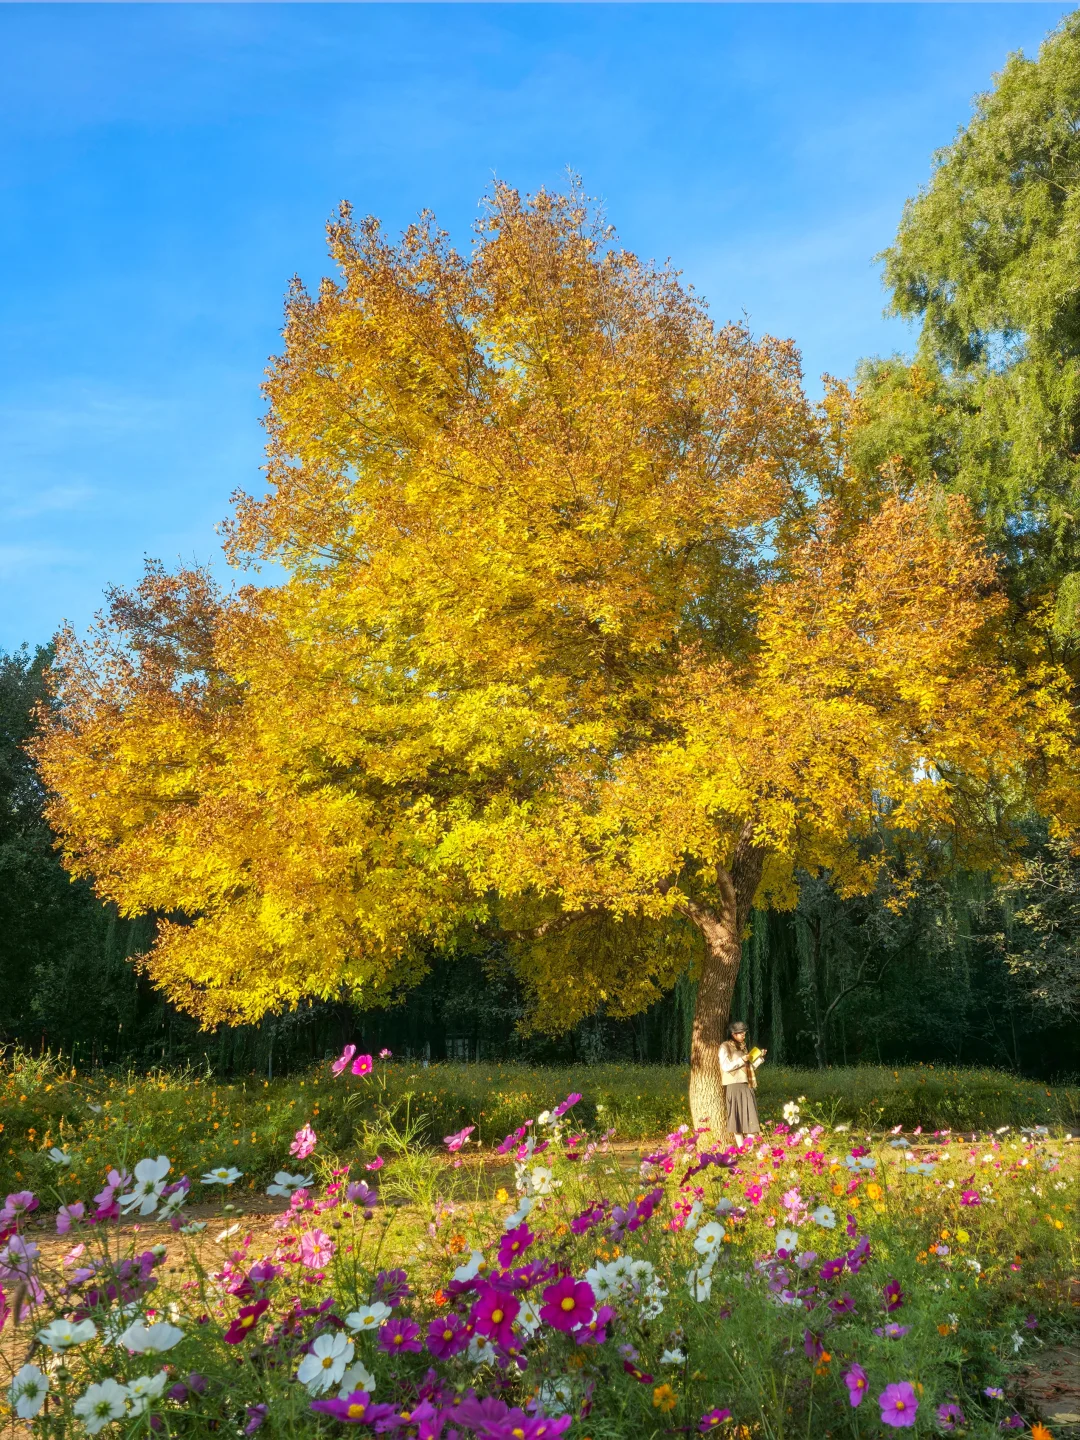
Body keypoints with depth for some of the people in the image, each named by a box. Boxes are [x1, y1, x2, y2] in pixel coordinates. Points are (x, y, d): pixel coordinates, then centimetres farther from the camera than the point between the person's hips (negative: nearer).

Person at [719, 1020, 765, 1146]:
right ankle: (741, 1148, -2)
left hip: (746, 1085, 7)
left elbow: (750, 1067, 18)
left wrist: (760, 1057, 5)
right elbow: (726, 1067, -14)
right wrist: (742, 1060, -15)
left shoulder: (742, 1047, 17)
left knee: (750, 1116, 1)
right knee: (737, 1116, -4)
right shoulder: (725, 1047, -4)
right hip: (733, 1086, -7)